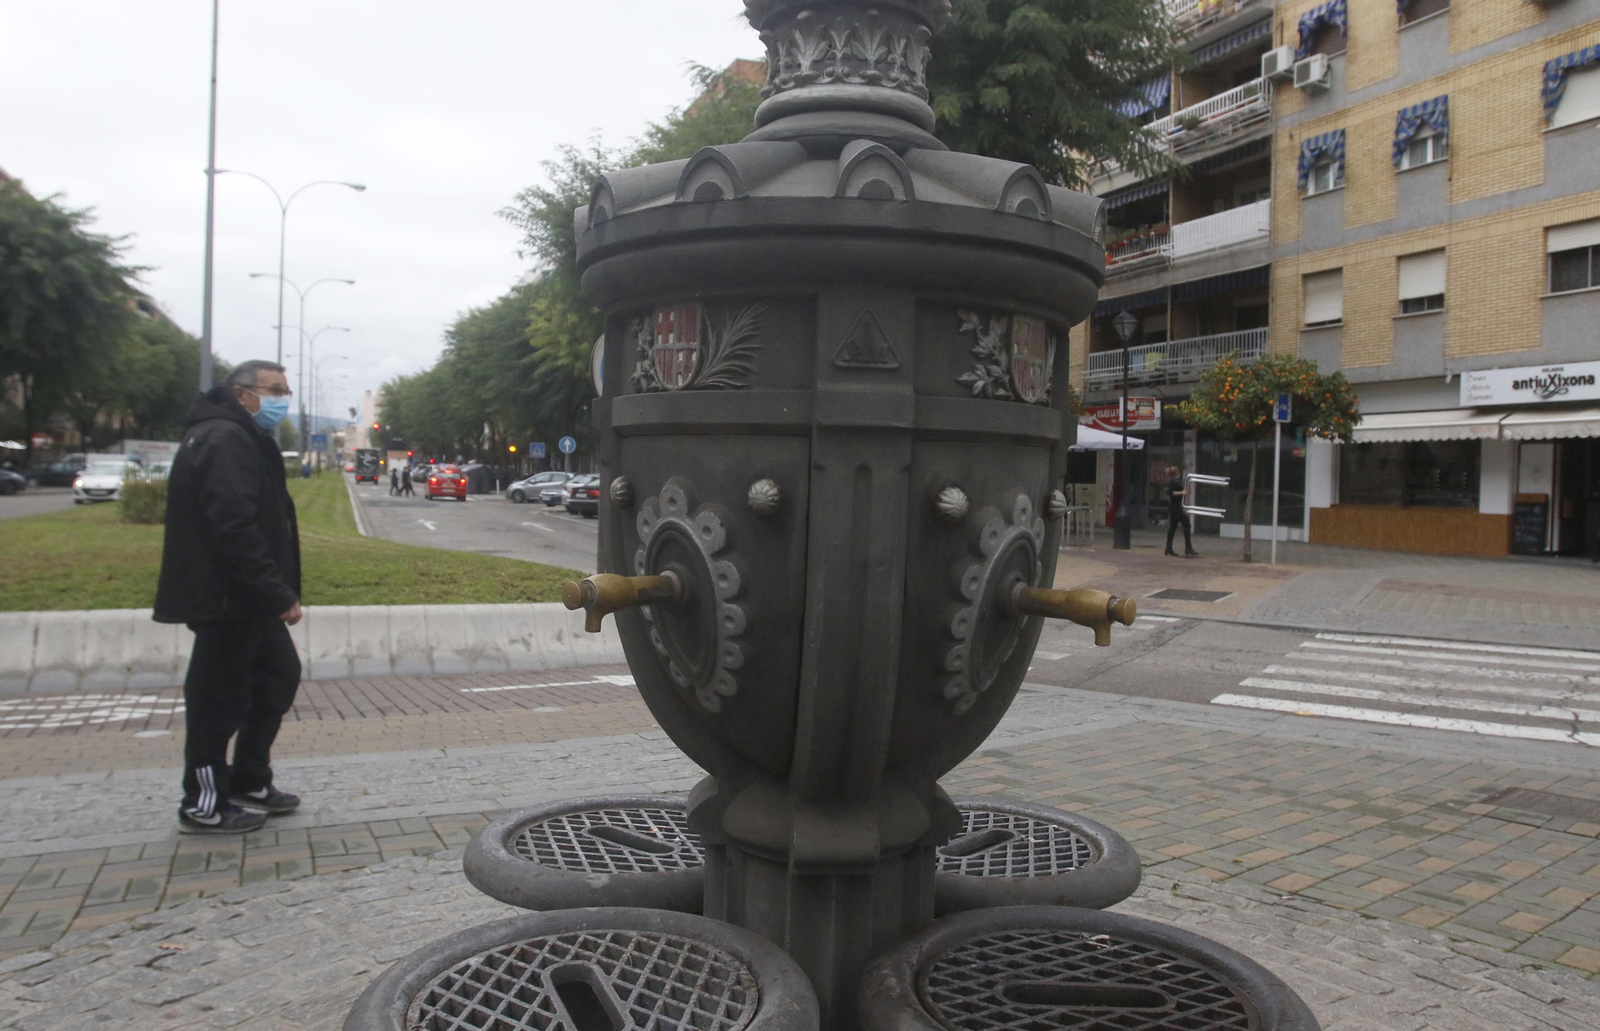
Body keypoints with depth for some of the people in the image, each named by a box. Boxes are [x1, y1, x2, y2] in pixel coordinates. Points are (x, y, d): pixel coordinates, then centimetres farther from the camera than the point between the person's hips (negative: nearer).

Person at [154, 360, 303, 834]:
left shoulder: (242, 439, 18)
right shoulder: (225, 441, -17)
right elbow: (235, 529, -26)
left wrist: (277, 591, 16)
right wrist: (279, 594, -25)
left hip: (244, 598, 11)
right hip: (226, 598, -11)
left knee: (279, 674, 17)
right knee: (220, 697, -1)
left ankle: (250, 783, 27)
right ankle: (204, 805, 11)